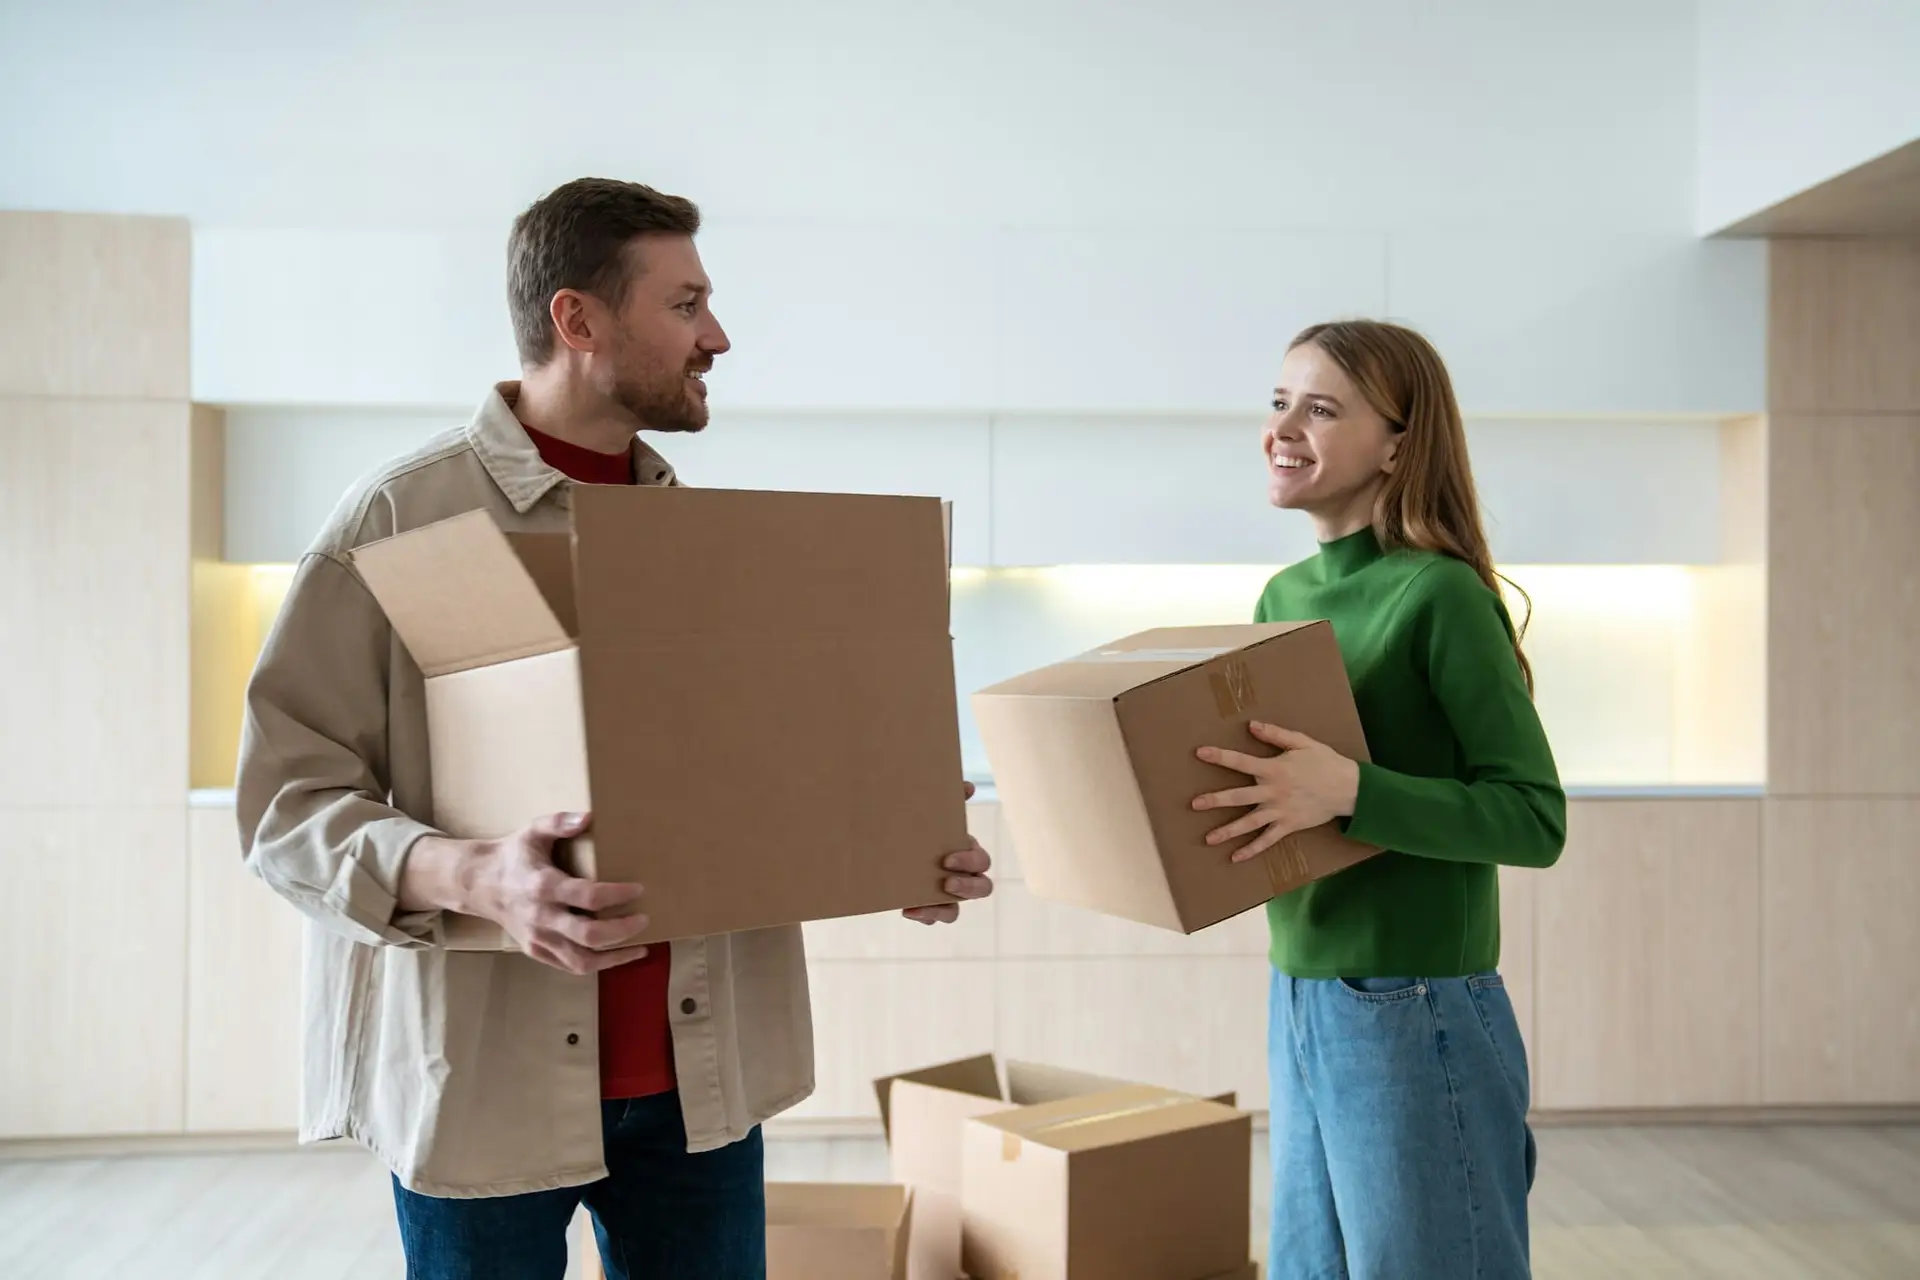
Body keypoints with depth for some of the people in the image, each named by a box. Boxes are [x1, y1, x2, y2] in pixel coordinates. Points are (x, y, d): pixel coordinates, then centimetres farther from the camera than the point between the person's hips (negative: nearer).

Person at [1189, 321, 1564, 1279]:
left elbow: (1535, 818, -17)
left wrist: (1347, 789, -28)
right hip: (1297, 1006, 7)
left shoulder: (1440, 594, -14)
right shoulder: (1282, 594, 7)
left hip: (1419, 1014, -7)